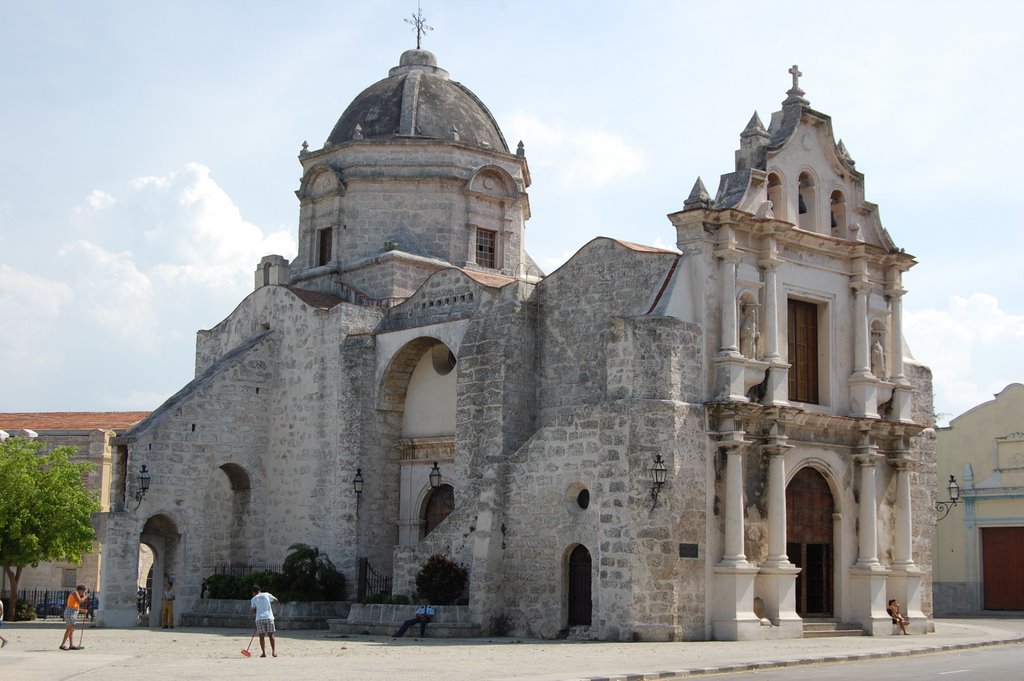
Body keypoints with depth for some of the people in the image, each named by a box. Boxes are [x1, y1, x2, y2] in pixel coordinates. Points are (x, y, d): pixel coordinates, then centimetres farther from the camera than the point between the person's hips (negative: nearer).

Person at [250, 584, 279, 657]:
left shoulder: (253, 599, 7)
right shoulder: (267, 594, 8)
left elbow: (254, 612, 6)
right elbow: (276, 600, 17)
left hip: (259, 619, -1)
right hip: (269, 617, 1)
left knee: (261, 636, 5)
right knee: (271, 635, 5)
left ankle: (263, 653, 3)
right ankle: (274, 651, -3)